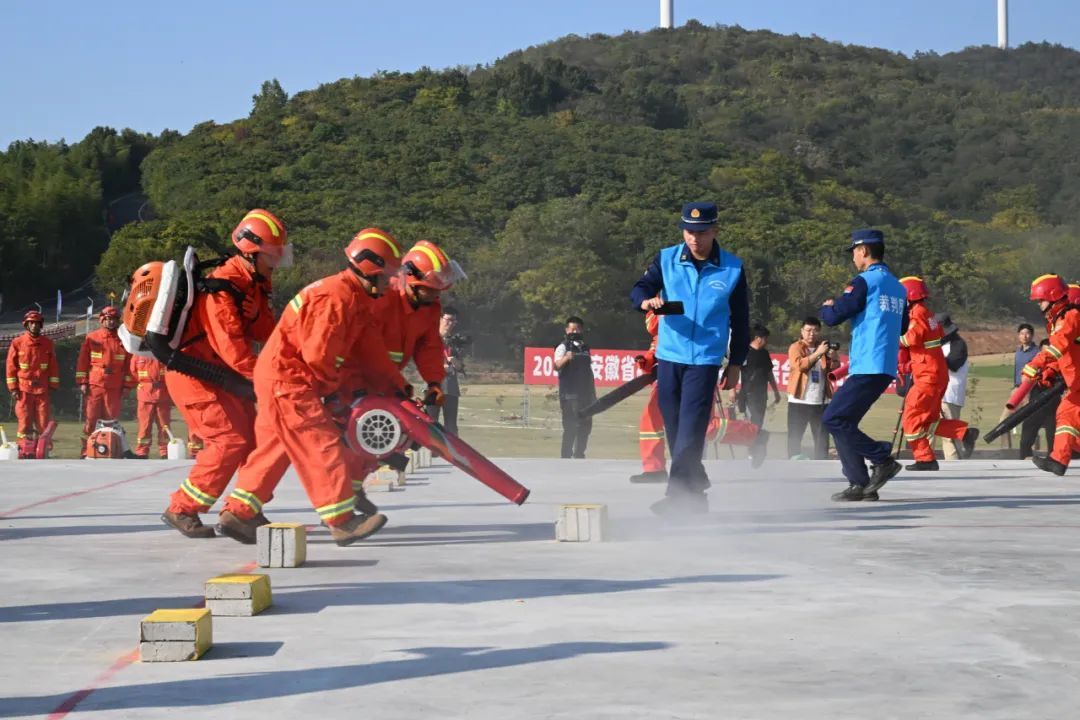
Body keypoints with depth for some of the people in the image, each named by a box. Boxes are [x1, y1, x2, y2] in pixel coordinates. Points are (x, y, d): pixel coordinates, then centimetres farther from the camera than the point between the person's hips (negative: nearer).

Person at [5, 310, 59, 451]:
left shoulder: (48, 344, 7)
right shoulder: (17, 343, 2)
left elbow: (53, 366, 9)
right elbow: (10, 366, 2)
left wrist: (53, 386, 4)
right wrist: (13, 388, -2)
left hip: (42, 389, 1)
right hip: (24, 389, -1)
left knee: (44, 423, -2)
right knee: (25, 422, -2)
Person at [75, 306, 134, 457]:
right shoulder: (91, 338, 7)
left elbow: (129, 364, 8)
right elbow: (82, 361, 6)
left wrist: (127, 385, 4)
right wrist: (82, 383, -1)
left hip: (115, 388, 1)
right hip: (94, 386, -1)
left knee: (111, 420, 1)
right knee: (90, 419, -2)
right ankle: (85, 450, 1)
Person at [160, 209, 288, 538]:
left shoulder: (254, 283, 10)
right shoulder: (224, 286, -21)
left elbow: (267, 334, 3)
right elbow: (230, 345, -28)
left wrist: (256, 315, -19)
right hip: (193, 373, -10)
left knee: (253, 438, 8)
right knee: (230, 440, -15)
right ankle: (181, 510, -7)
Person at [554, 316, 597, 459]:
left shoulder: (585, 348, 15)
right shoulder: (563, 347, -6)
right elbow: (557, 366, -24)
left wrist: (593, 393, 18)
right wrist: (566, 358, -46)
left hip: (585, 393, 7)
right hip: (570, 394, -7)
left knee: (585, 426, 12)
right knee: (571, 427, -11)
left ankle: (579, 455, 24)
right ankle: (565, 457, -7)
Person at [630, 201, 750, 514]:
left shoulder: (733, 268, -1)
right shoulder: (666, 259, 2)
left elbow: (740, 320, 6)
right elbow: (639, 289, -5)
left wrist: (735, 364, 6)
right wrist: (647, 300, -29)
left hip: (705, 361, -3)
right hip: (668, 358, 3)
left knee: (691, 430, -12)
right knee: (674, 430, 9)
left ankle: (678, 496, -12)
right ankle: (695, 489, 26)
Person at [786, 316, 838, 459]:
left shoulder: (824, 346, 13)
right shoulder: (796, 347, -1)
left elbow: (834, 370, 6)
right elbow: (799, 364, -19)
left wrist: (833, 358, -14)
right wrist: (817, 353, -26)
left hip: (821, 401, 4)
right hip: (799, 400, -4)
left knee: (822, 437, 7)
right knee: (795, 436, -2)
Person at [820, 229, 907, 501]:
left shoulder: (864, 282, -9)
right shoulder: (898, 287, 16)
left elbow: (833, 317, -9)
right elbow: (902, 327, 27)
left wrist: (827, 306, 13)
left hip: (867, 367, -9)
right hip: (885, 367, 9)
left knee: (833, 419, -8)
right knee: (843, 421, 11)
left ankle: (883, 459, -9)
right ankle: (860, 485, 7)